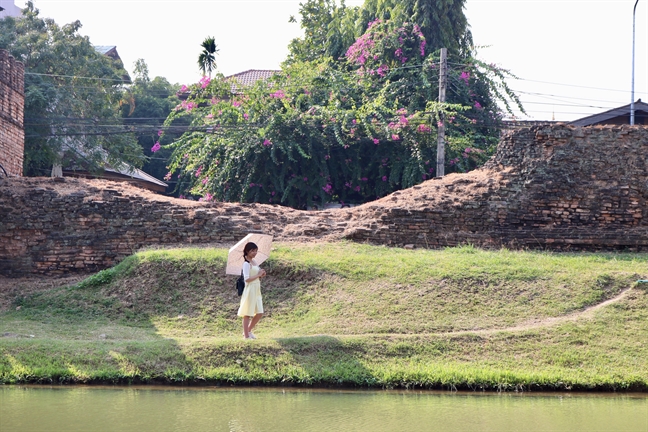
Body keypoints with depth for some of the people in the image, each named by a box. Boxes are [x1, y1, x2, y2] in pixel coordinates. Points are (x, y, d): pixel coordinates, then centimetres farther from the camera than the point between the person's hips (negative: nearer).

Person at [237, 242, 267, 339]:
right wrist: (258, 275, -15)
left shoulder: (254, 262, 13)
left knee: (259, 313, 9)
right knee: (247, 314, 0)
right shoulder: (246, 264, -13)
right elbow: (247, 279, -20)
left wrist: (261, 274, 1)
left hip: (257, 290, 9)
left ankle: (248, 331, 24)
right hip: (250, 290, -9)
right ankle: (246, 335, 6)